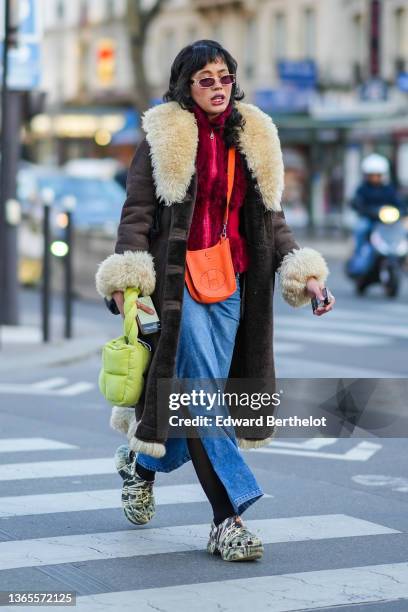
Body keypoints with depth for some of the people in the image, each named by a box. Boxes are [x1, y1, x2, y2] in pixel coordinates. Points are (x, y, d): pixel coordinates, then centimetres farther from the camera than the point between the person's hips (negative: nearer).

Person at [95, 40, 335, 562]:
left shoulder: (252, 140, 13)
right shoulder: (163, 138, 0)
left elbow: (271, 216, 15)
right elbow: (137, 214, -3)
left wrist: (303, 274, 4)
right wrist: (128, 278, -16)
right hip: (179, 282, -5)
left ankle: (142, 460, 34)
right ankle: (228, 520, -9)